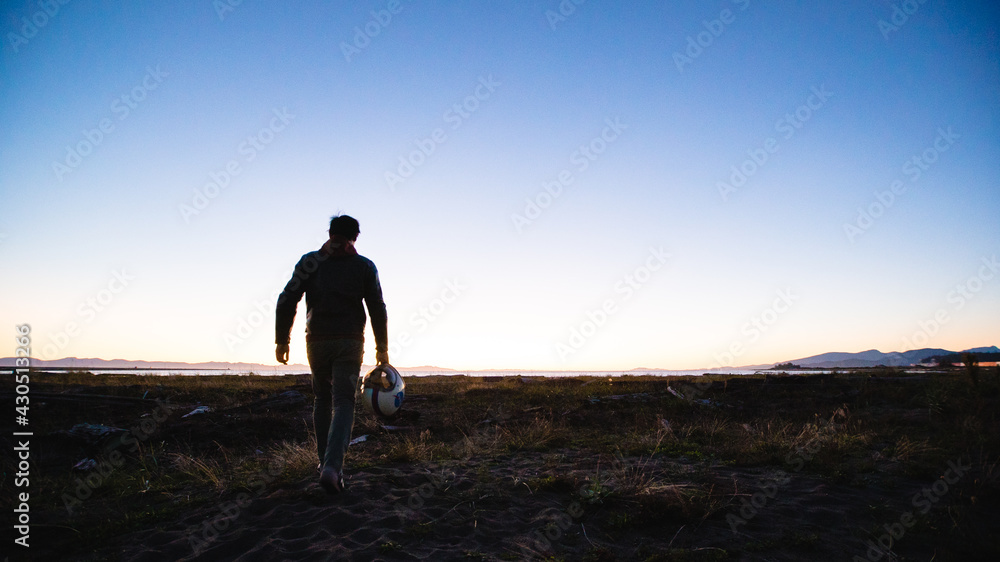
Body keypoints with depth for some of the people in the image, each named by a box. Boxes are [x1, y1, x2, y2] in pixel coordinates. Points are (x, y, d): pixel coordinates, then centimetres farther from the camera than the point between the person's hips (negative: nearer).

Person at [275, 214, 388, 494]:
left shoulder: (310, 262, 7)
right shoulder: (364, 266, 6)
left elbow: (286, 301, 0)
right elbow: (378, 309, 4)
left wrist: (281, 341, 6)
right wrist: (382, 348, 10)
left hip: (317, 342, 2)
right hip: (349, 343, -1)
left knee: (322, 400, 18)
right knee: (343, 402, -4)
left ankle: (325, 460, 19)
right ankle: (332, 465, -22)